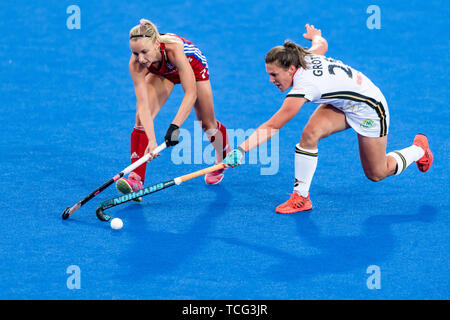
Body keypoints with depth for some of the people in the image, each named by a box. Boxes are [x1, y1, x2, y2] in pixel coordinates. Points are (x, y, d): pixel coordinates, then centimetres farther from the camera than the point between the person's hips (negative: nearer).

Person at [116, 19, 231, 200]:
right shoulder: (136, 64, -36)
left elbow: (191, 94, -47)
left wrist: (175, 127, -57)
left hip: (193, 68, -2)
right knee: (142, 118, -20)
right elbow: (143, 104, -38)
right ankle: (136, 179, -22)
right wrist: (151, 140, -50)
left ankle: (224, 158, 42)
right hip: (161, 73, 2)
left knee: (207, 125, 9)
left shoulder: (174, 48, -46)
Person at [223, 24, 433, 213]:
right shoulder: (305, 57, -16)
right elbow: (320, 45, 9)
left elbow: (272, 126, -39)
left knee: (376, 174, 8)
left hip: (369, 108, -8)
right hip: (341, 103, 8)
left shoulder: (304, 86, -38)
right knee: (310, 133, -18)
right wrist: (315, 35, 33)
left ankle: (418, 149, 33)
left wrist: (242, 149, -42)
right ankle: (301, 197, -8)